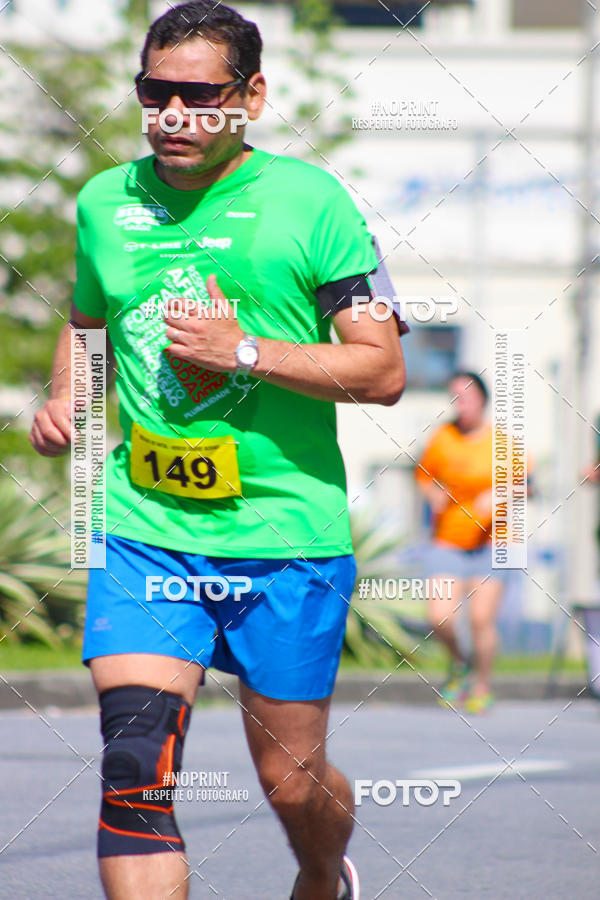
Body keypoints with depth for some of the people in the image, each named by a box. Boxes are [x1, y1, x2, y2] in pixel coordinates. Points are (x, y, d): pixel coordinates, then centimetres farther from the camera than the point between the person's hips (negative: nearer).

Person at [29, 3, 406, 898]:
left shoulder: (308, 200, -5)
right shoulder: (105, 203, 7)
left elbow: (383, 370, -7)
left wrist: (246, 353, -17)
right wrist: (63, 400, 8)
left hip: (284, 532, -2)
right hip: (143, 529, 2)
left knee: (291, 782, 9)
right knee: (134, 767, -16)